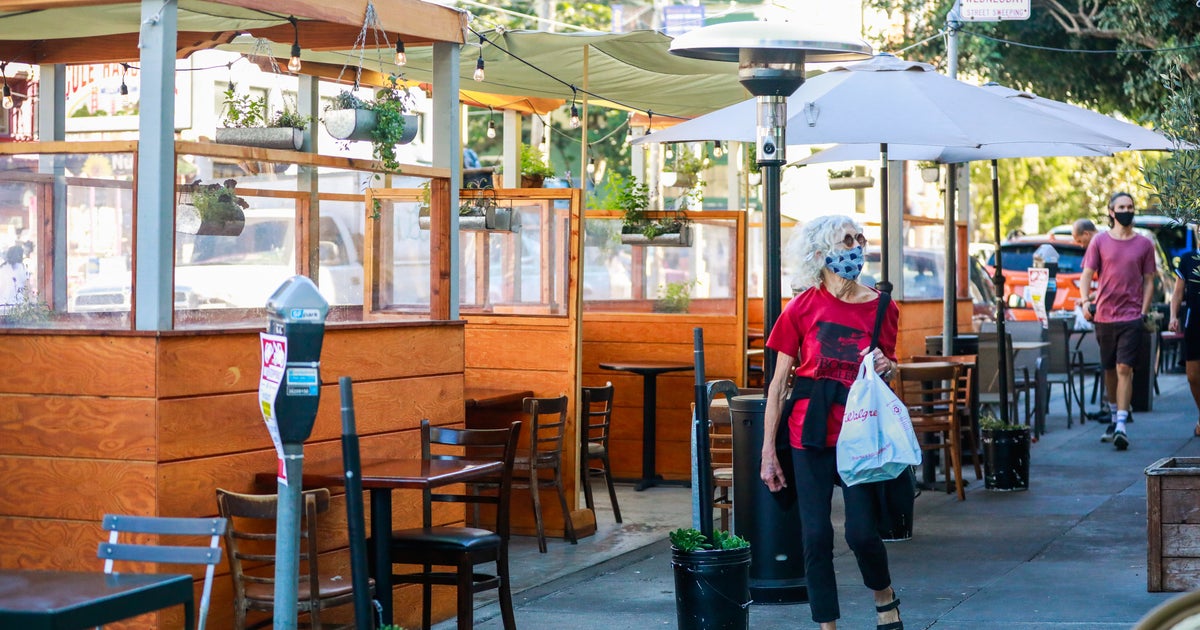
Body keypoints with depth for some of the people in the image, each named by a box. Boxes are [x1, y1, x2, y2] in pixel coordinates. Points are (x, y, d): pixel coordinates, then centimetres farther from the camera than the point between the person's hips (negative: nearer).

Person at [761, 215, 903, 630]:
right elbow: (779, 382, -1)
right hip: (811, 432, -1)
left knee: (862, 531, -4)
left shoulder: (881, 307, 5)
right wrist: (768, 452, -3)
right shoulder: (803, 308, -3)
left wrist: (886, 367, -5)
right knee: (816, 535, -1)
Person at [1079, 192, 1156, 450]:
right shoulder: (1099, 241, 4)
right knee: (1109, 370, 12)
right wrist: (1085, 301, -14)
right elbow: (1086, 275, 3)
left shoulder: (1144, 244, 4)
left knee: (1124, 369, -12)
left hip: (1131, 316, -2)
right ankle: (1114, 417, 29)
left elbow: (1148, 281, 8)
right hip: (1104, 315, 2)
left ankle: (1121, 426, -15)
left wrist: (1144, 312, -2)